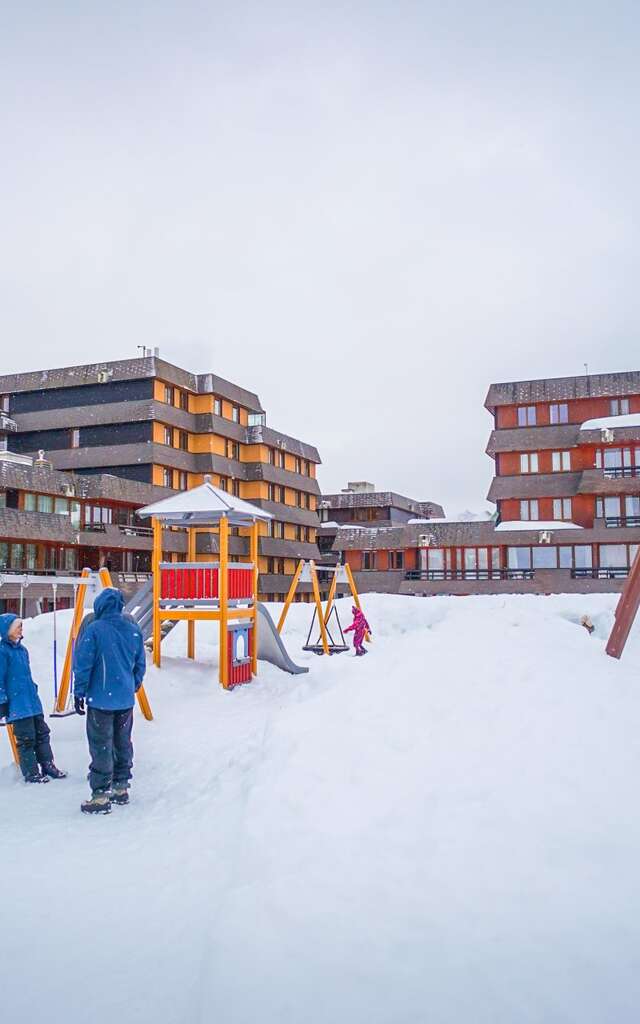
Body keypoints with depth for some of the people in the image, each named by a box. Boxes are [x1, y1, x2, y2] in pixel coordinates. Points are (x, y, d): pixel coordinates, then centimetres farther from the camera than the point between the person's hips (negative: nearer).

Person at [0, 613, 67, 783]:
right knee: (26, 738, 0)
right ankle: (31, 772, 12)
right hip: (17, 703, -8)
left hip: (32, 700, 8)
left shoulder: (22, 649, 12)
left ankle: (47, 765, 22)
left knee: (42, 733, 12)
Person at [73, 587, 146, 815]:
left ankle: (100, 796, 5)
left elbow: (83, 664, -12)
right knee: (123, 743, 16)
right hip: (126, 700, 5)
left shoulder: (93, 630, -13)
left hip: (100, 700, -5)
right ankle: (121, 788, 27)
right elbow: (140, 664, 10)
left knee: (101, 746, 1)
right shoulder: (133, 630, 3)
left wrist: (79, 692, -3)